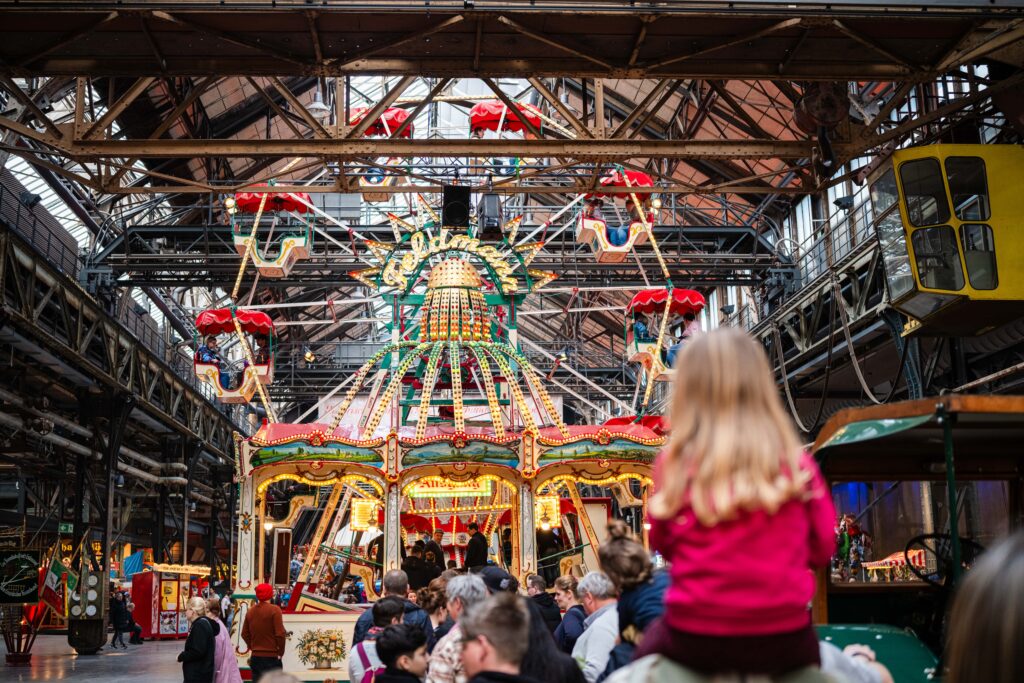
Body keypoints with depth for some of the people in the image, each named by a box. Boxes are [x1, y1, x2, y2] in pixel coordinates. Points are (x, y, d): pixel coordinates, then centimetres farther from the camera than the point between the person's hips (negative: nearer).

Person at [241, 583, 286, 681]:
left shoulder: (250, 611, 7)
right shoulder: (274, 610, -12)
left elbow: (245, 634, 10)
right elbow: (280, 634, -16)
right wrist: (280, 652, -4)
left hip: (255, 657, 6)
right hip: (271, 657, -6)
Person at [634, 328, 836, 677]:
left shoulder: (675, 464, -9)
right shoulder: (796, 464, -6)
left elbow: (663, 544, 5)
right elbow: (822, 550, 5)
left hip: (695, 639, 0)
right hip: (784, 640, 1)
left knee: (648, 647, 29)